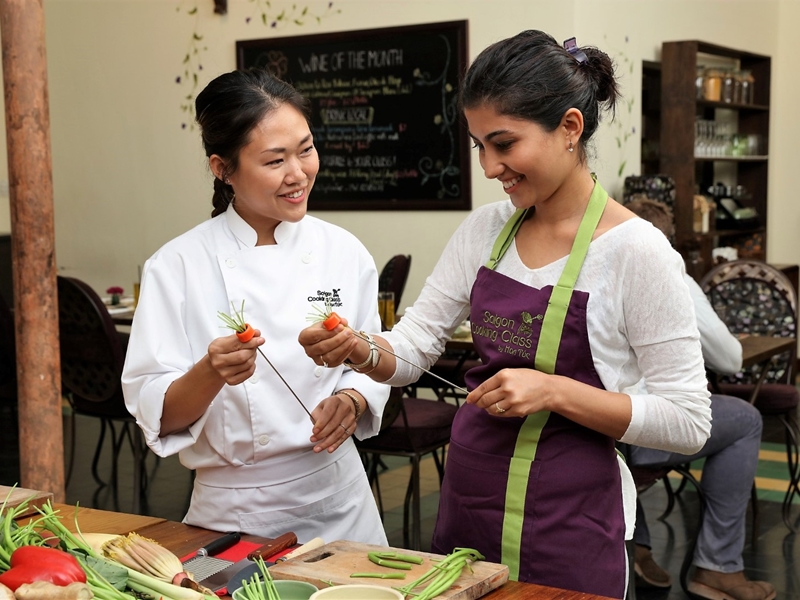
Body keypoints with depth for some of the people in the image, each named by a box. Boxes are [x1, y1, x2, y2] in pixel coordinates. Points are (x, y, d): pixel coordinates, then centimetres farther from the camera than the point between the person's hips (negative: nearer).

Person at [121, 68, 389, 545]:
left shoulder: (343, 252, -2)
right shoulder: (178, 267, -11)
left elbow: (373, 367, 7)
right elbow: (158, 416, -11)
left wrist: (352, 402, -14)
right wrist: (211, 374, -29)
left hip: (337, 498, 3)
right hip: (234, 512, -2)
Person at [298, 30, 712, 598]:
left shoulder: (636, 250, -15)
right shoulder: (486, 229, 2)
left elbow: (688, 423, -14)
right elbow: (412, 348, 4)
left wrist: (555, 391, -23)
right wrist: (358, 349, -17)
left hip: (569, 524, -5)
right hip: (466, 503, 5)